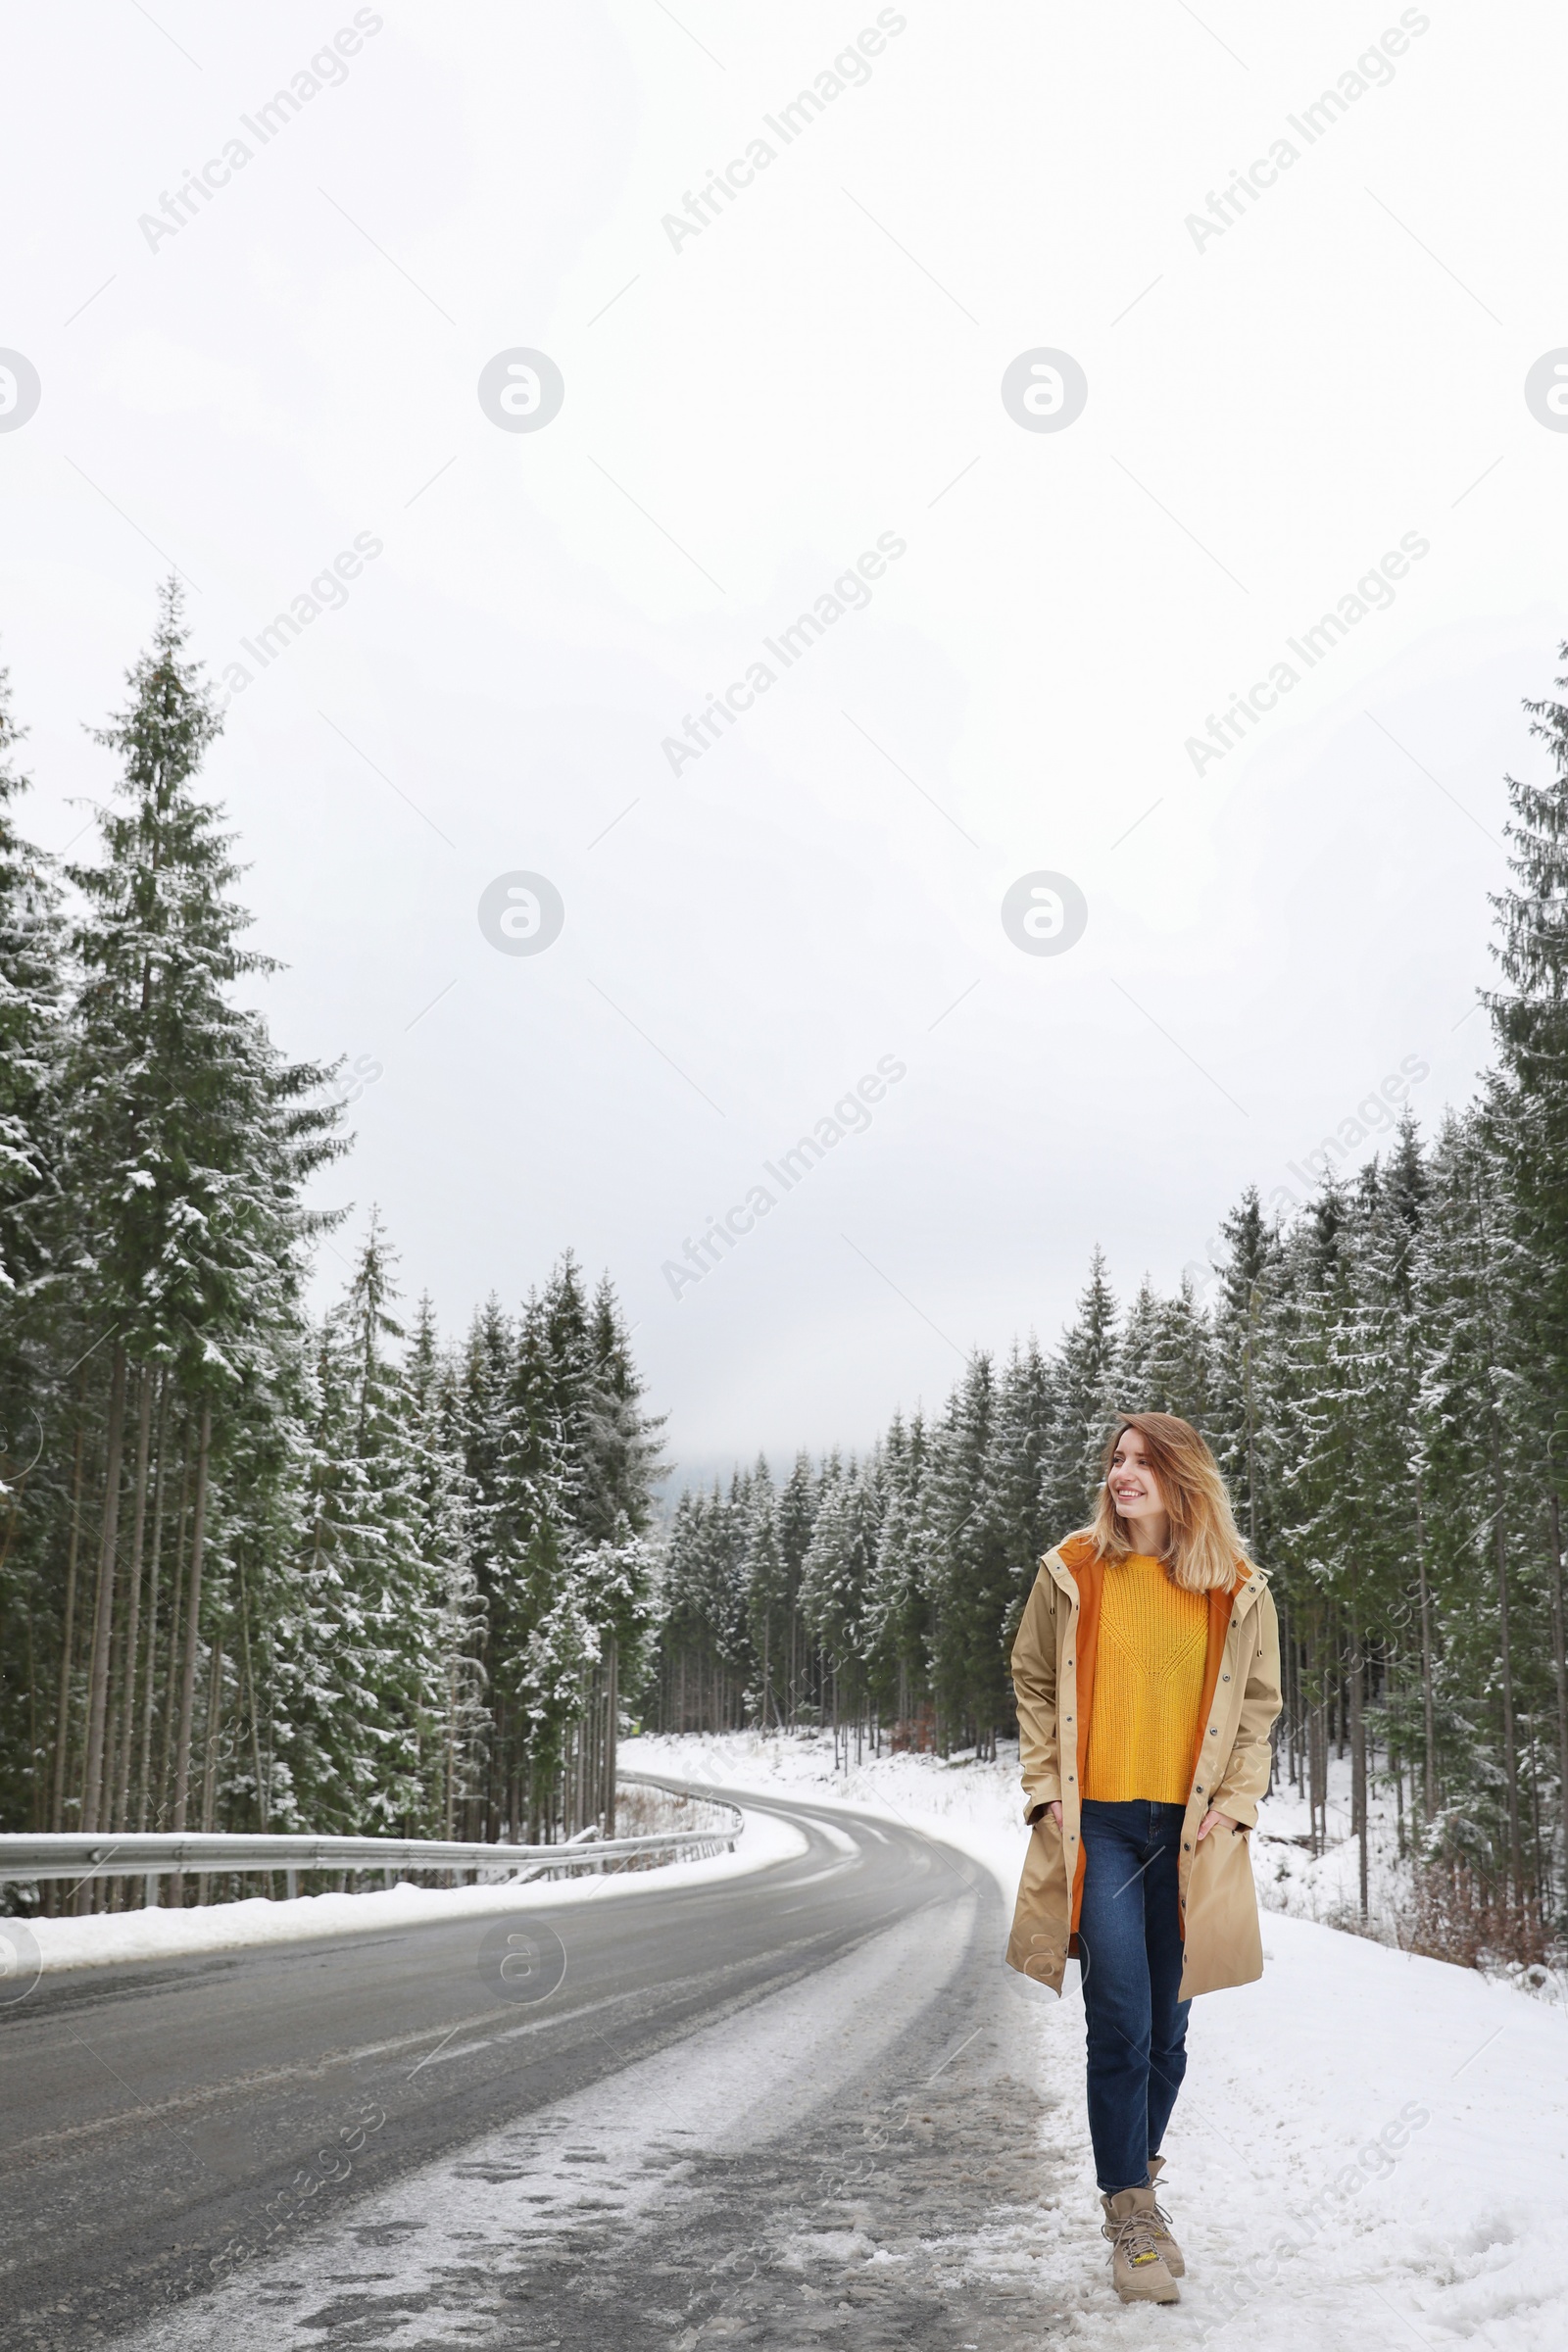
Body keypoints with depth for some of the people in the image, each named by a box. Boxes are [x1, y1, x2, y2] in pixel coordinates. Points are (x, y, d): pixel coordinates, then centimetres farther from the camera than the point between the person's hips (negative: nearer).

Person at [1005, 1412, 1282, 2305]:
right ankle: (1132, 2212, 4)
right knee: (1121, 2021, -8)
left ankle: (1137, 2179, 30)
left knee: (1166, 2029, 10)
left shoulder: (1238, 1590, 2)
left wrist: (1235, 1803, 0)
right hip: (1098, 1824, -1)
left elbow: (1258, 1704, 10)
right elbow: (1033, 1682, 9)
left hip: (1189, 1832, 2)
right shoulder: (1074, 1572, 1)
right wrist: (1048, 1786, 0)